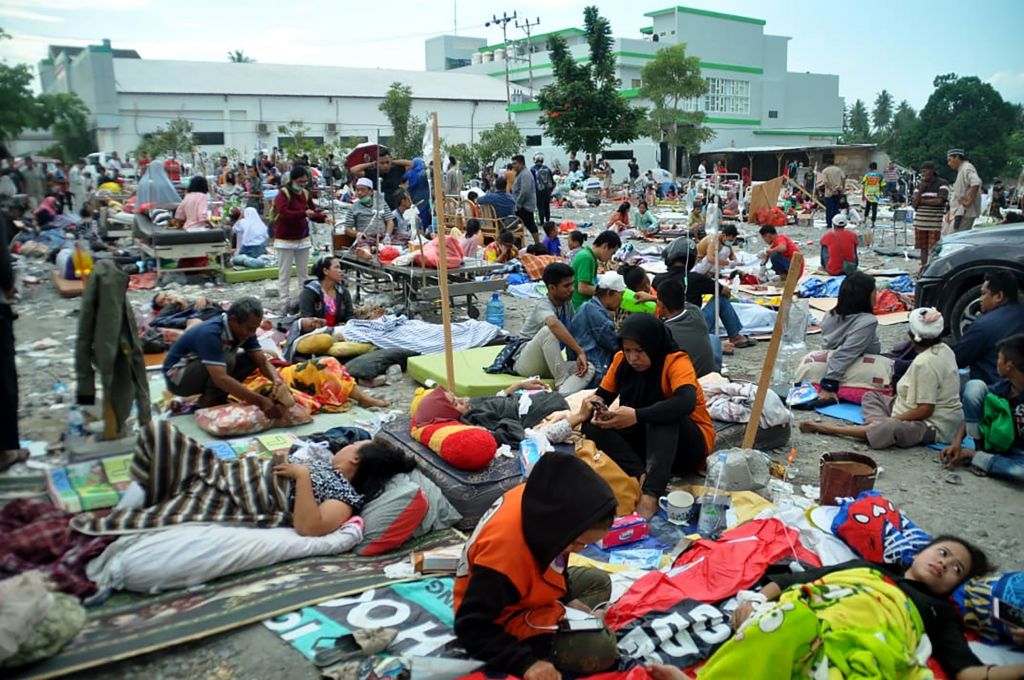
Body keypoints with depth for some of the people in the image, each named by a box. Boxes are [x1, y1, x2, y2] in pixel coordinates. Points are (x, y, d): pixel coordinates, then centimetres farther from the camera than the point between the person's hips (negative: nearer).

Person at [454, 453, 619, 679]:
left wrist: (567, 598, 6)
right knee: (600, 650, -21)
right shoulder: (505, 550, -41)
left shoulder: (542, 499, -17)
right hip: (505, 621, -9)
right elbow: (472, 628, -32)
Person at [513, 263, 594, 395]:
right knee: (548, 330, -35)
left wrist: (579, 357, -10)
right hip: (526, 363, -7)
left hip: (549, 365, 7)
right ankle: (562, 381, -28)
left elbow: (575, 334, 9)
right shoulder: (543, 305, -18)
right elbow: (553, 324, -41)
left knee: (589, 369, -20)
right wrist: (580, 352, -41)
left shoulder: (567, 304, 5)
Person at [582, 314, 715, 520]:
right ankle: (642, 476, -34)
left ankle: (651, 493, -47)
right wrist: (597, 406, -25)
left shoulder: (676, 362, -20)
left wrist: (637, 416, -47)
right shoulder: (621, 360, -4)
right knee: (592, 426, -17)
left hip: (689, 444, -5)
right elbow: (603, 395, 0)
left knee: (662, 415, -36)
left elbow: (686, 402, -38)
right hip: (646, 440, 5)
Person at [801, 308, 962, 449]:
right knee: (871, 397, 15)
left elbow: (925, 410, -26)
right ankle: (879, 426, -15)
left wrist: (890, 420, -18)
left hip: (933, 426, -11)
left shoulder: (925, 363, -24)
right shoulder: (944, 349, 6)